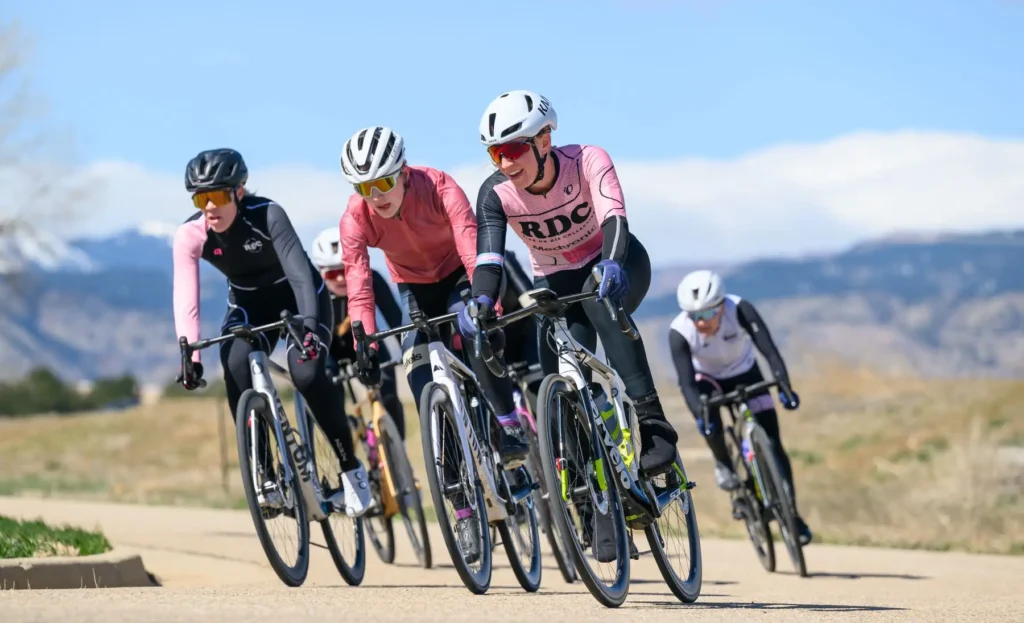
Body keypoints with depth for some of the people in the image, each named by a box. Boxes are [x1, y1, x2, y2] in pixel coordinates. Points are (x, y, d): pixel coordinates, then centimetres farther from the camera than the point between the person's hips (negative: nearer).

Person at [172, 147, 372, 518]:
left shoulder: (267, 215, -30)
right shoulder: (190, 235, -22)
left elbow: (299, 271, -40)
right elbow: (186, 298, -30)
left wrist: (309, 323, -55)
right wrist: (189, 354, -44)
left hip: (298, 296, -3)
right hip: (249, 305, 3)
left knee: (306, 373, -26)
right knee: (235, 369, -26)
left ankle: (351, 469, -6)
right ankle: (266, 479, -18)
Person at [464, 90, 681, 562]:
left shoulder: (587, 161, -27)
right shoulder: (496, 194, -22)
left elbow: (613, 217, -42)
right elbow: (489, 256, -34)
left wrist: (611, 264, -63)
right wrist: (482, 301, -55)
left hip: (617, 264, -3)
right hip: (558, 285, 3)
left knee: (600, 294, -39)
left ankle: (652, 423, -37)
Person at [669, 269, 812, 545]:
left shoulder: (740, 310, -33)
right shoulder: (679, 332, -32)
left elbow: (768, 349, -40)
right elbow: (686, 382, -36)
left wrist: (784, 386, -54)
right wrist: (700, 414, -53)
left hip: (744, 373, 0)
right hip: (706, 378, 0)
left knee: (772, 444, -7)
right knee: (709, 418, -34)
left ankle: (791, 514, 5)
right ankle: (723, 463, -4)